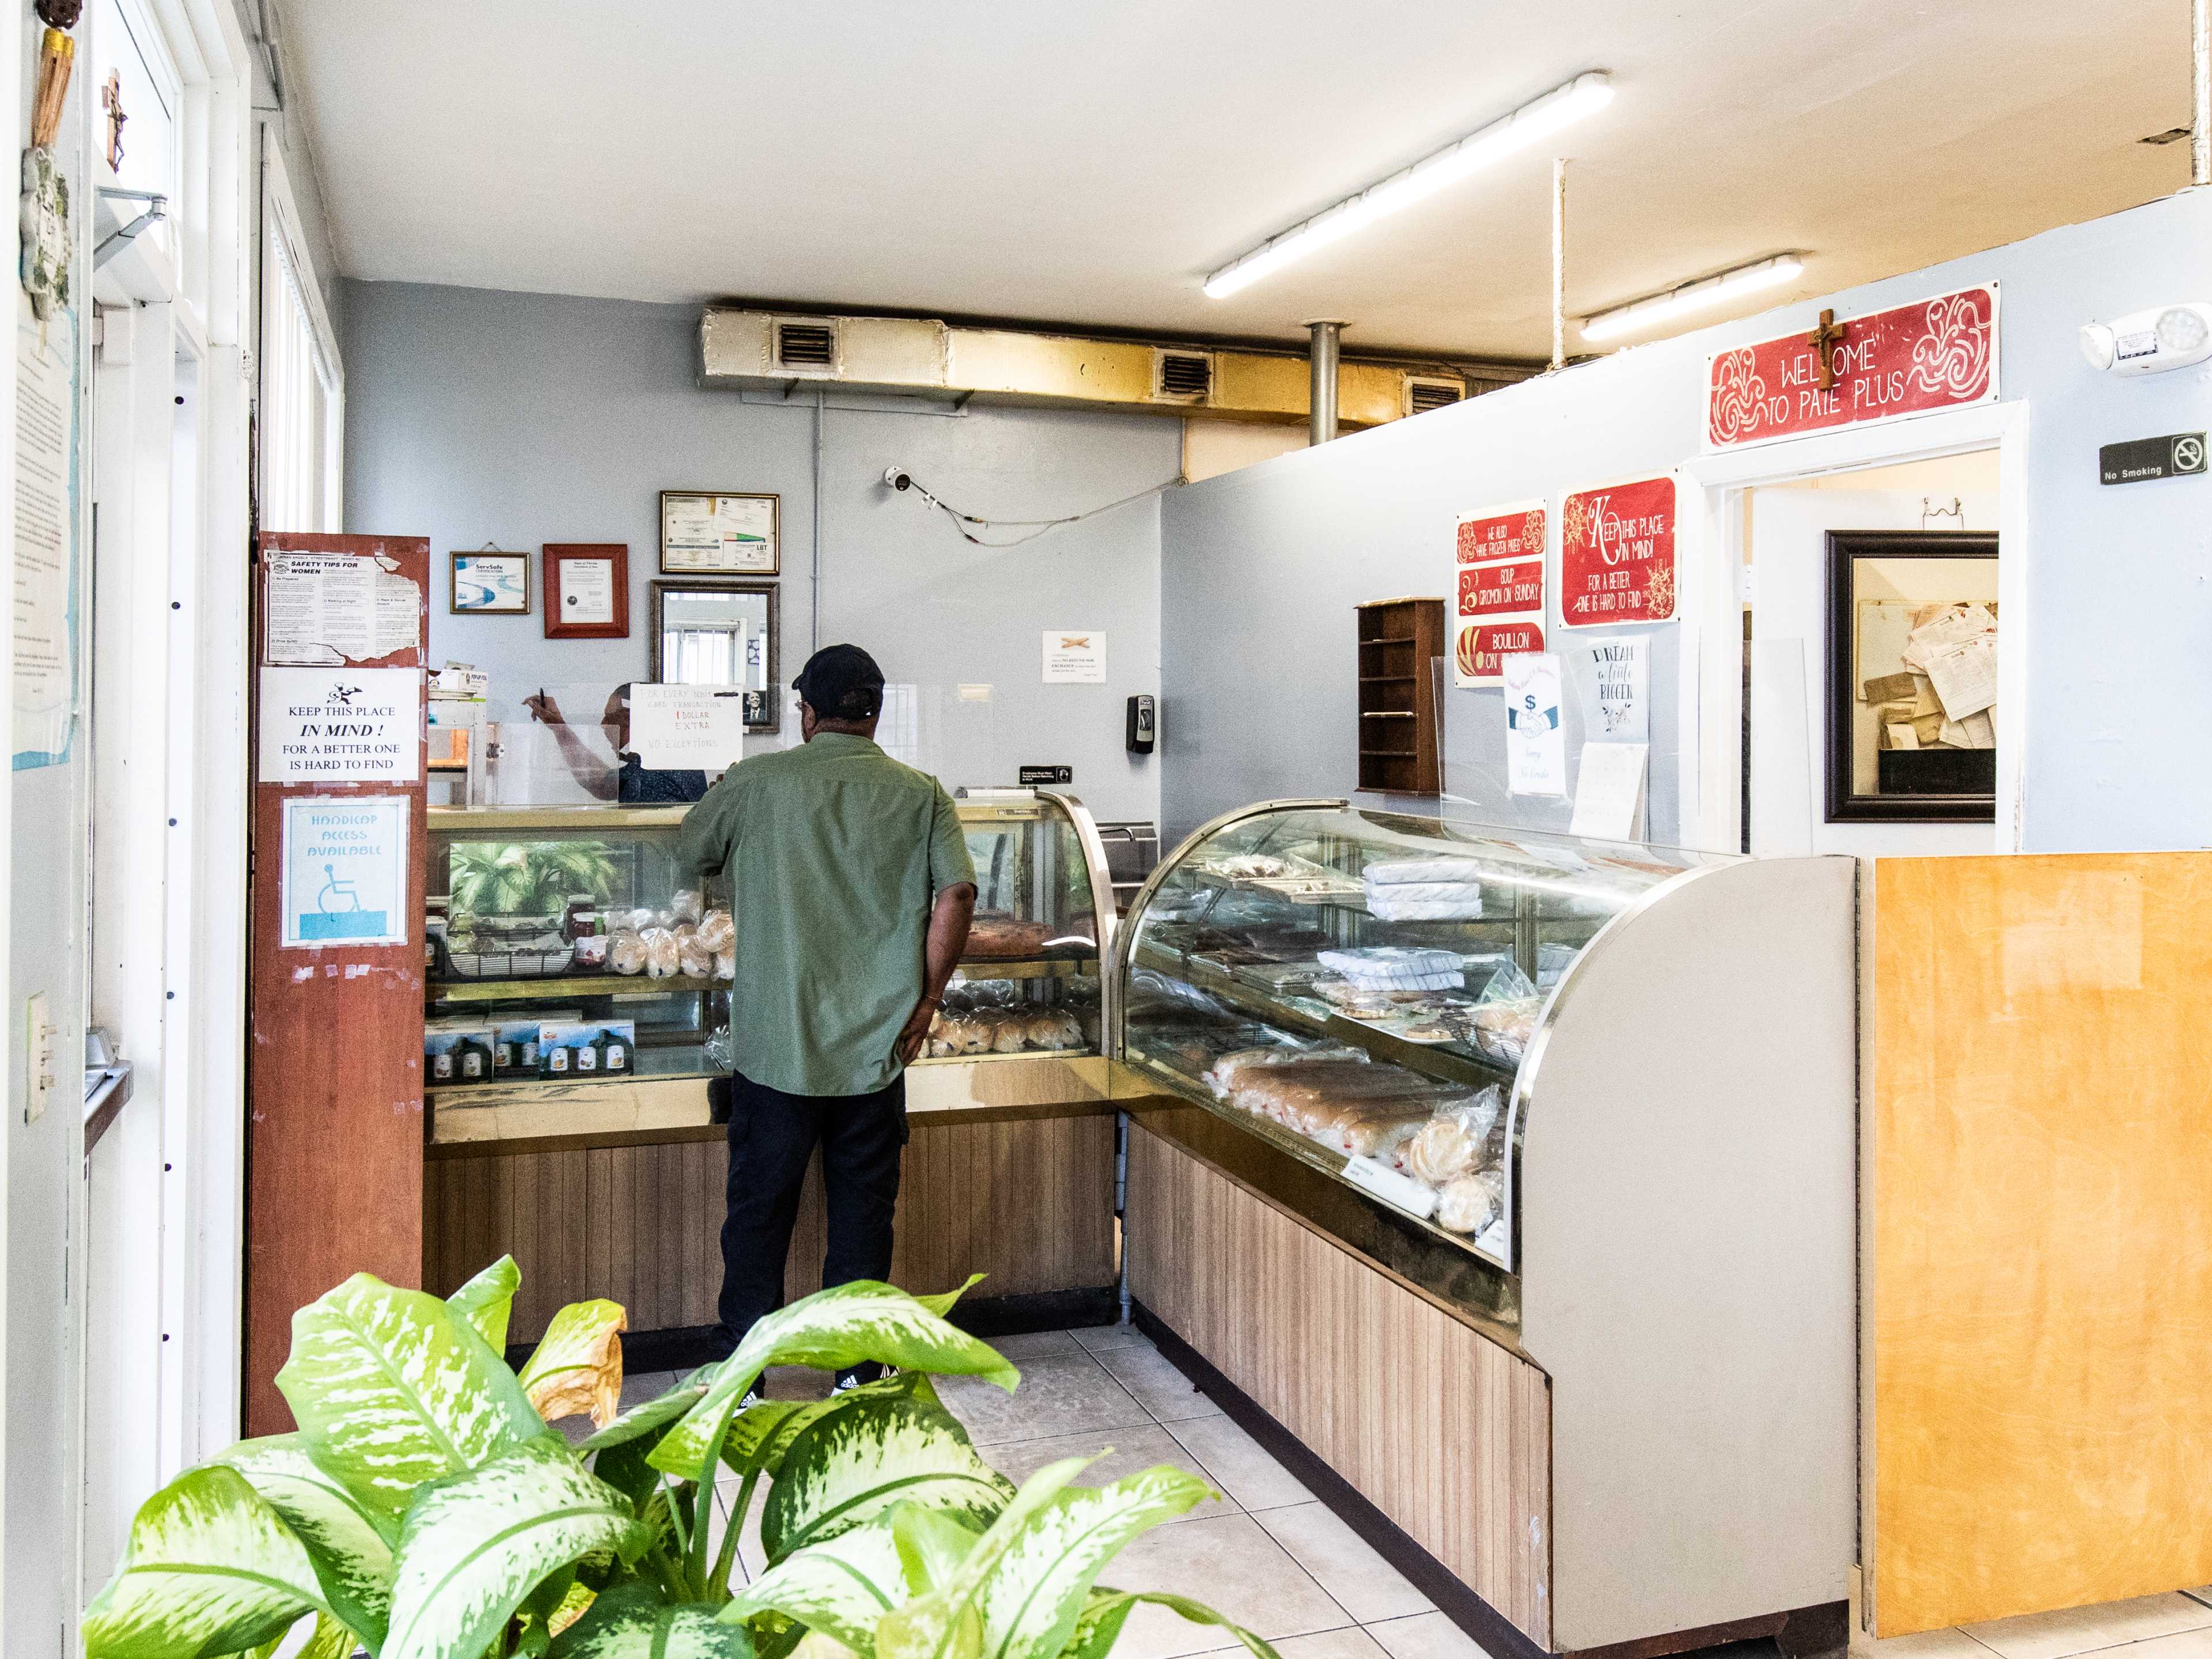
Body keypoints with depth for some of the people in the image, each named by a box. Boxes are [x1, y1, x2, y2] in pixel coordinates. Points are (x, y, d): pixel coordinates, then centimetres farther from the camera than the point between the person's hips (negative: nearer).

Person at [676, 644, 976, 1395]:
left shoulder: (756, 784, -4)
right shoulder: (921, 794, -1)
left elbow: (688, 854, 12)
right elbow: (958, 894, -9)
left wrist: (724, 794, 32)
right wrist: (925, 998, 0)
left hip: (776, 1049, -1)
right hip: (876, 1049, 1)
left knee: (758, 1212, 11)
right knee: (864, 1212, 13)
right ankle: (857, 1371, 22)